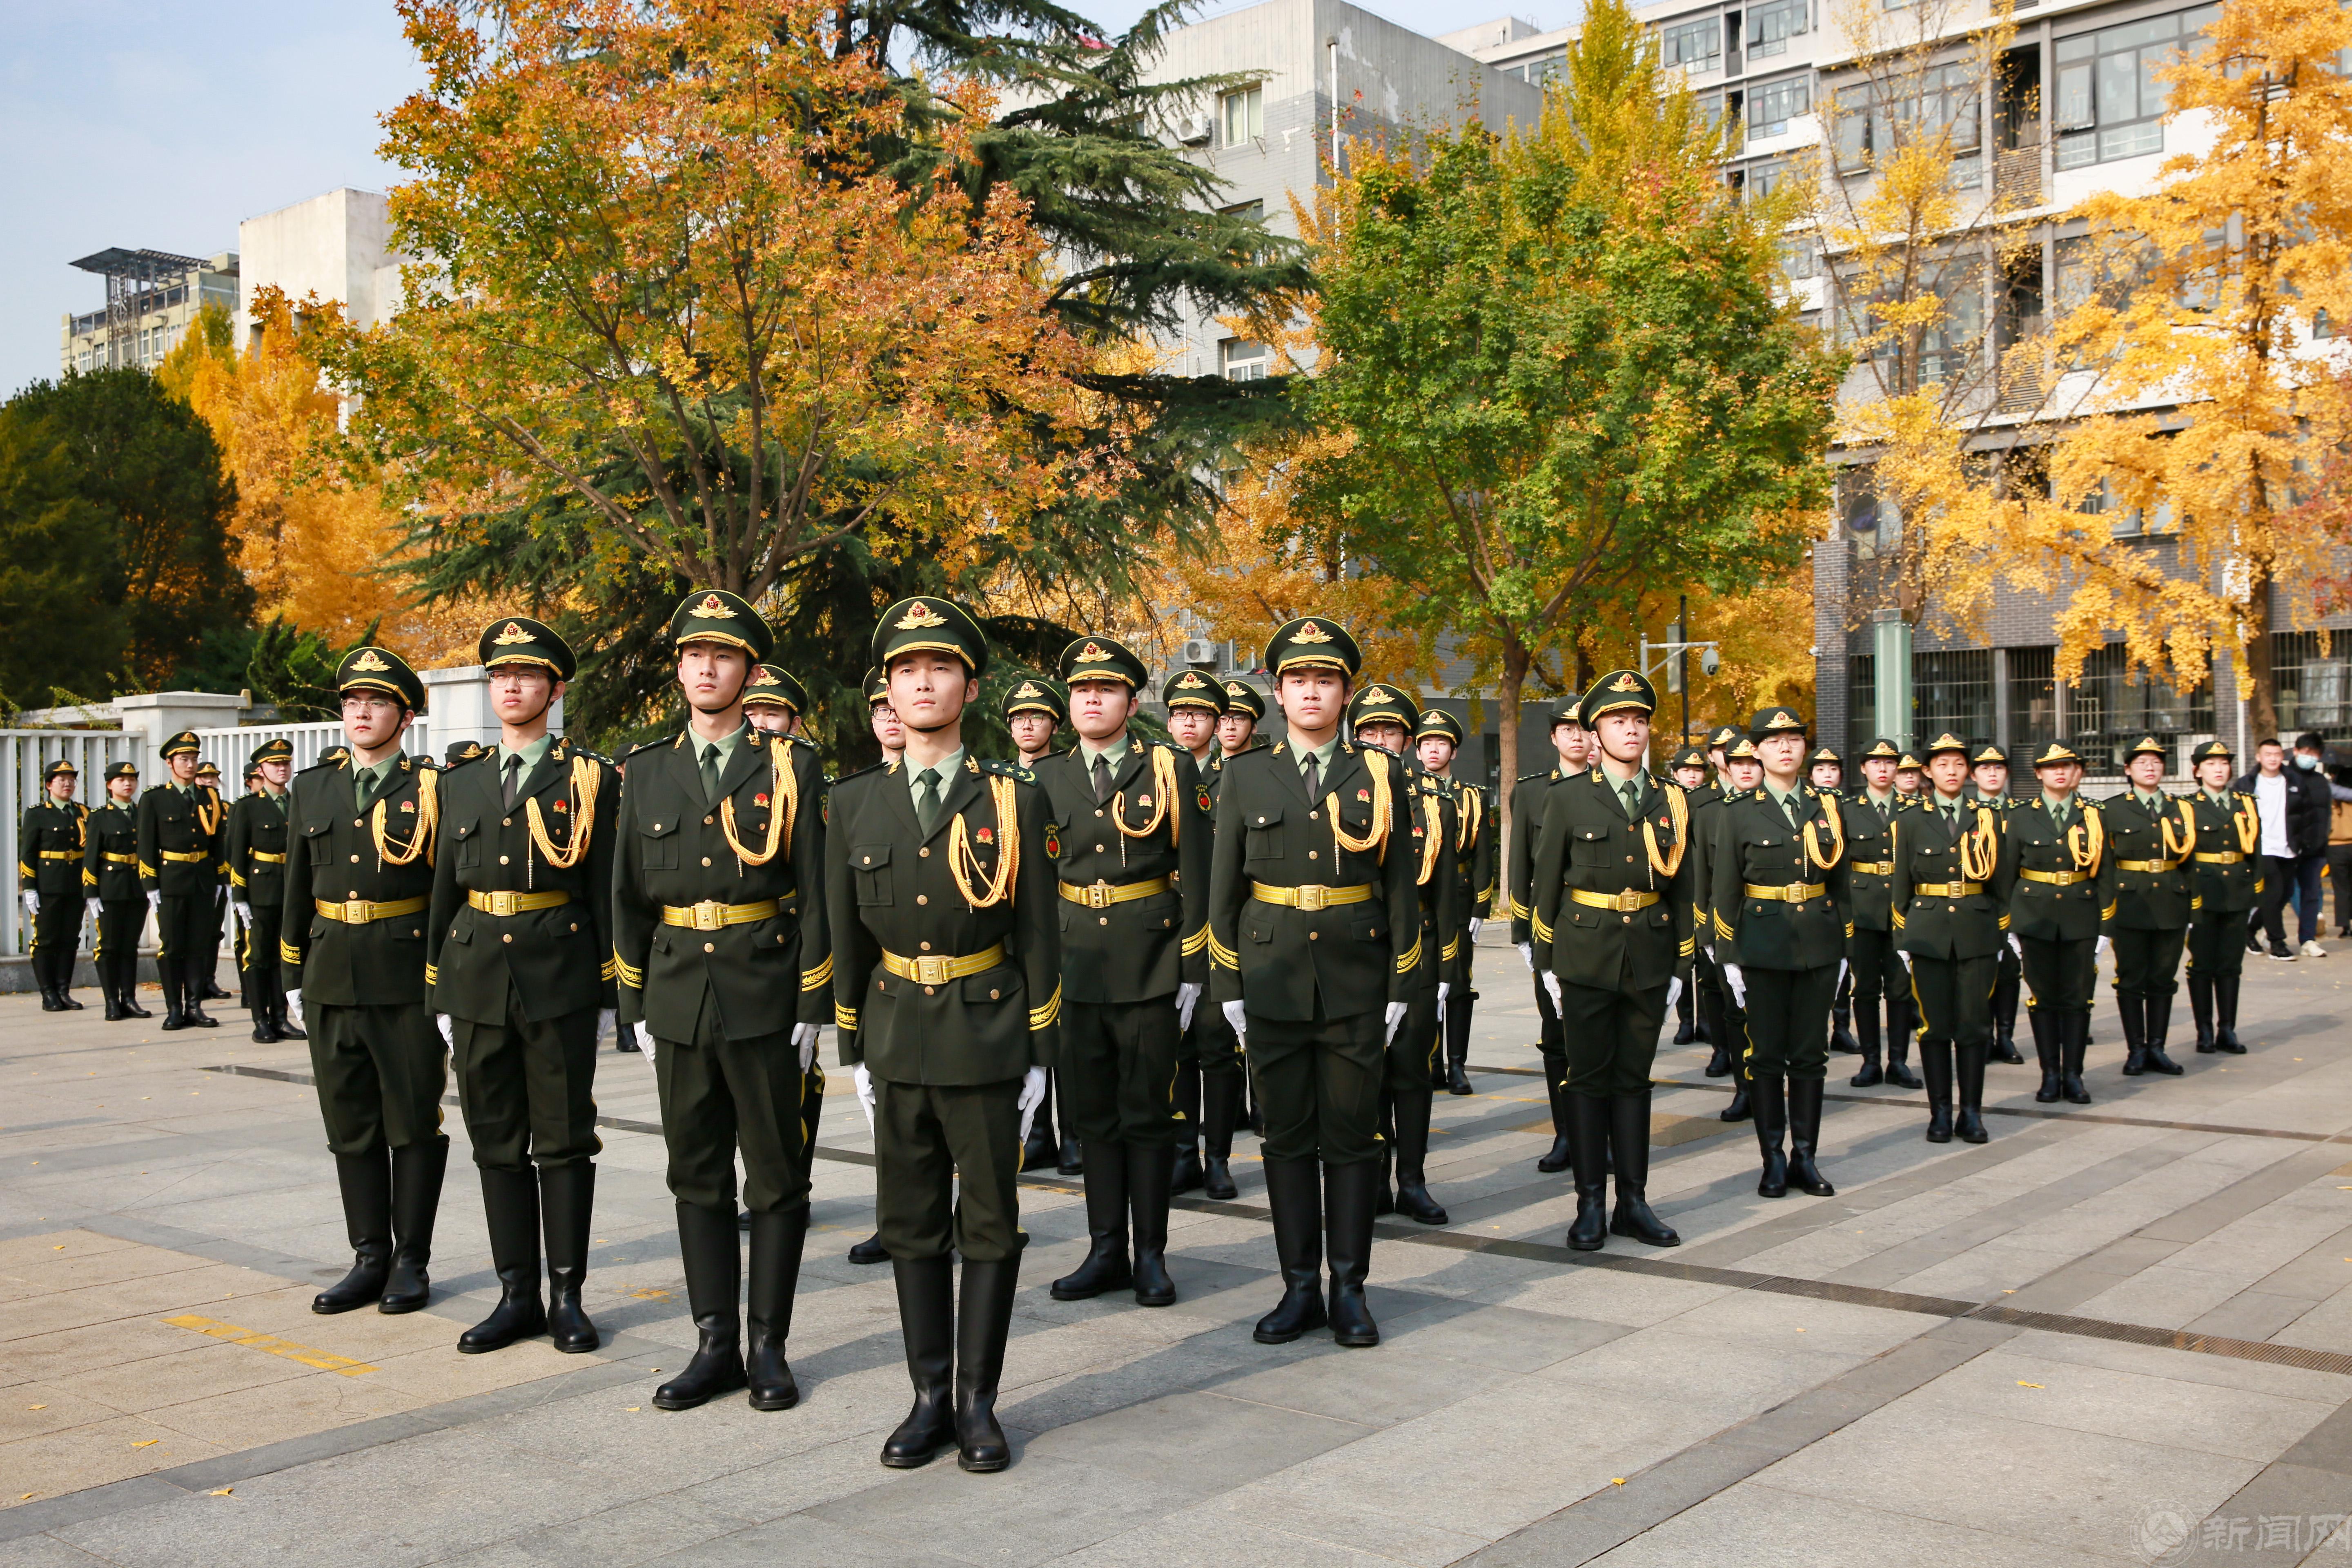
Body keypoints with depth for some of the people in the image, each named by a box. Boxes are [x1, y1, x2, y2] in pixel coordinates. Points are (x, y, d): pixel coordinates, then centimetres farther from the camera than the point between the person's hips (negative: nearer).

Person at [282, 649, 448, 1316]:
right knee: (351, 1127, 9)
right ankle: (370, 1259, 19)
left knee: (415, 1122, 3)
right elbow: (298, 890, 15)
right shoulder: (312, 790, 11)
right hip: (332, 979, 5)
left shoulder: (432, 789, -3)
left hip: (409, 978, -5)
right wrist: (293, 979, 12)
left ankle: (412, 1261, 13)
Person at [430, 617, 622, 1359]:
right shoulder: (461, 784, 12)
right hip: (477, 978, 4)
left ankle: (568, 1296, 10)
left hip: (560, 981, -4)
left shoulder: (590, 779, 0)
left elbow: (607, 892, -2)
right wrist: (440, 994, 11)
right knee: (497, 1143, 8)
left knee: (564, 1142, 2)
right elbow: (445, 894, 15)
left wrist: (608, 992, -5)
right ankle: (517, 1295, 17)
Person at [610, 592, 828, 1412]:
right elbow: (629, 896, 11)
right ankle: (715, 1345, 18)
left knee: (776, 1180, 4)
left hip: (764, 1002, -3)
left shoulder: (790, 767, -1)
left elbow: (812, 893, -3)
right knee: (698, 1180, 9)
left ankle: (768, 1344, 15)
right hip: (678, 998, 3)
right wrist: (634, 1006, 6)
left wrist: (811, 1008, -7)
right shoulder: (647, 770, 8)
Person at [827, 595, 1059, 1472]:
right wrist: (854, 1051, 7)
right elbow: (846, 936, 9)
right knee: (912, 1227, 10)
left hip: (988, 1038, -2)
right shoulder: (856, 803, 4)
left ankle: (978, 1402, 16)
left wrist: (1040, 1054, -4)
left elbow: (1038, 935, -2)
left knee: (990, 1226, 5)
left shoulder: (1014, 799, -3)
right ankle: (930, 1398, 21)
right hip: (897, 1037, 3)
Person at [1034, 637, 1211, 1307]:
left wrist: (1193, 969, -7)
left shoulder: (1170, 769, -1)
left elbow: (1194, 874, -2)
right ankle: (1107, 1251, 18)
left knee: (1149, 1113, 4)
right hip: (1076, 965, 3)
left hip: (1151, 966, -3)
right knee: (1094, 1115, 9)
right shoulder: (1047, 779, 9)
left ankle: (1150, 1253, 13)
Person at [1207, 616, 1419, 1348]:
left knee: (1352, 1137, 4)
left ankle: (1349, 1289, 14)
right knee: (1287, 1138, 6)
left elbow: (1402, 886, 4)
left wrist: (1401, 986, 0)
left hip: (1356, 980, -1)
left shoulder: (1381, 776, 3)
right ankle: (1300, 1289, 16)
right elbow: (1224, 886, 5)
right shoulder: (1247, 775, 4)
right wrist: (1227, 984, 0)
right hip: (1273, 979, 1)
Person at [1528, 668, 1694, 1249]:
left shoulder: (1671, 801, 7)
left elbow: (1684, 889, 10)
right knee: (1588, 1080, 2)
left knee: (1634, 1079, 9)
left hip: (1649, 958, 2)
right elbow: (1547, 883, 1)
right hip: (1585, 956, -2)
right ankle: (1591, 1206, 9)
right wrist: (1546, 962, -2)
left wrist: (1681, 966, 7)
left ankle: (1633, 1203, 16)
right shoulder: (1567, 798, 0)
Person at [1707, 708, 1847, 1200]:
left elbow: (1842, 882, 11)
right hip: (1762, 946, -2)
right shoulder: (1737, 813, -1)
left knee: (1811, 1054, 7)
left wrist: (1844, 949, 8)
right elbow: (1723, 890, -2)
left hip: (1819, 945, 3)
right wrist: (1728, 958, -6)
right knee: (1766, 1056, 3)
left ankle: (1806, 1157, 15)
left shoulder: (1827, 806, 8)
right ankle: (1773, 1160, 12)